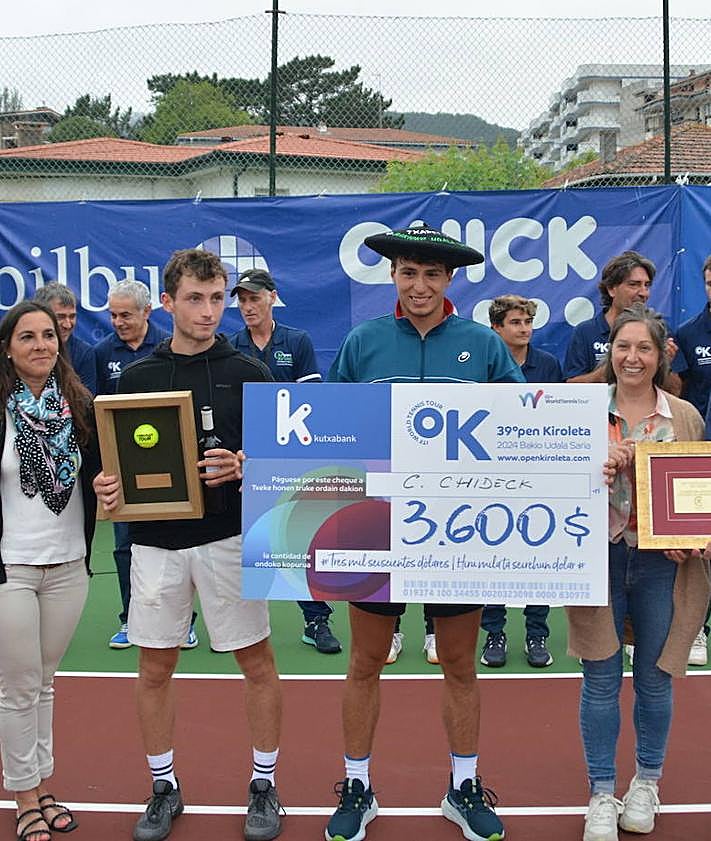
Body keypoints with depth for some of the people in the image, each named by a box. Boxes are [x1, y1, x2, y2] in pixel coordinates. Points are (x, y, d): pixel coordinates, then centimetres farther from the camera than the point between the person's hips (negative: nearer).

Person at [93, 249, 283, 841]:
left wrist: (245, 467, -21)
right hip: (155, 541, 2)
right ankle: (164, 787, 29)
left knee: (258, 663, 6)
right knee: (155, 669, 10)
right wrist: (105, 483, -10)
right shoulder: (136, 377, 6)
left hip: (228, 537, -2)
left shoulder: (249, 374, 0)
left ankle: (264, 784, 25)